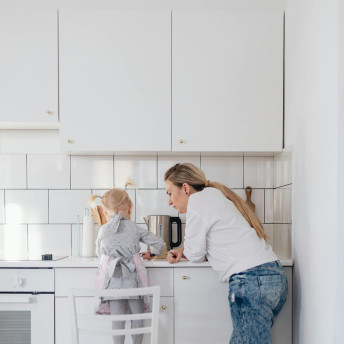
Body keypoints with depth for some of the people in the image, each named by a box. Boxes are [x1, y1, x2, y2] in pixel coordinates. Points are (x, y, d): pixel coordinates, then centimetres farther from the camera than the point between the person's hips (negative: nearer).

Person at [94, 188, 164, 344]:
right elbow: (159, 242, 13)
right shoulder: (135, 228, 8)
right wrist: (152, 253, 32)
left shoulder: (103, 230, 7)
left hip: (113, 278, 0)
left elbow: (99, 253, 20)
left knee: (117, 318, 3)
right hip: (133, 277, 0)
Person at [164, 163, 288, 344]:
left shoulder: (197, 200, -7)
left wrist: (183, 252, 19)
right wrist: (182, 252, 18)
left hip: (251, 282, -10)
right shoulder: (214, 194, 21)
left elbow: (195, 255, -3)